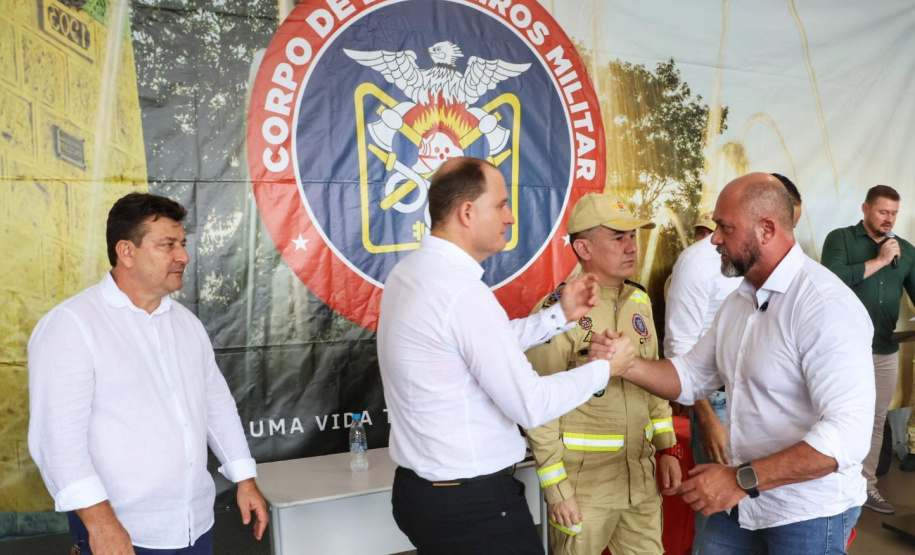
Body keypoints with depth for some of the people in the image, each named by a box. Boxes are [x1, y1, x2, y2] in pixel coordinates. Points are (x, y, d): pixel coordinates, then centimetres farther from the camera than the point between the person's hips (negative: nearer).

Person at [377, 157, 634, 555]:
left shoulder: (411, 272, 3)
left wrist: (562, 315, 10)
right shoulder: (463, 292, -25)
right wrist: (604, 368, -6)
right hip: (473, 502, -9)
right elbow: (531, 407, -21)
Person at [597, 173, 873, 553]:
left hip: (807, 515, -7)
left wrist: (742, 480, -30)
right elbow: (691, 378, 8)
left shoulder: (825, 305, -22)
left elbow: (848, 433, -28)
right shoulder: (737, 301, 6)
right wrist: (625, 364, -9)